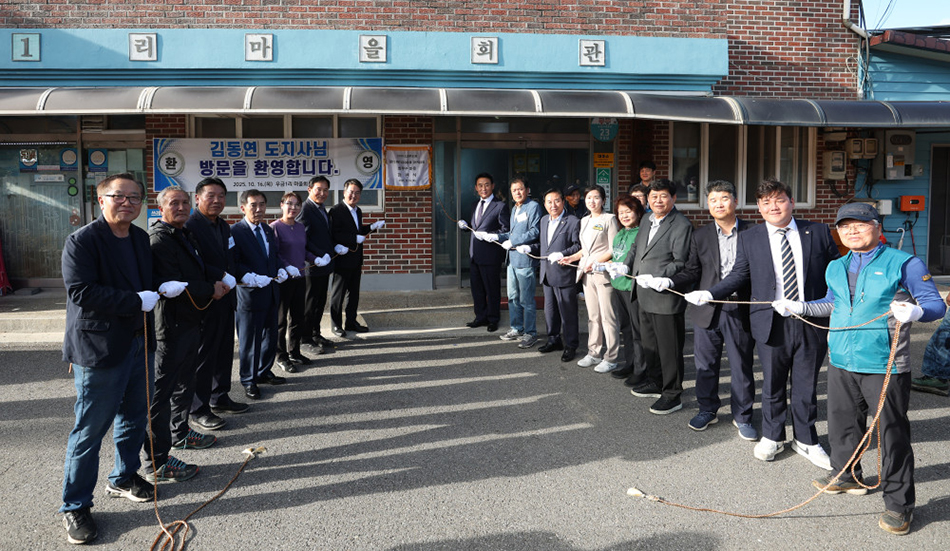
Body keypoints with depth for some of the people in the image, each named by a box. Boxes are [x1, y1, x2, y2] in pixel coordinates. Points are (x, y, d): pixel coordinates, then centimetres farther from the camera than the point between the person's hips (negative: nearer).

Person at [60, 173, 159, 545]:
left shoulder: (141, 239, 10)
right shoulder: (82, 241, -14)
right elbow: (81, 291, -23)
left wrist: (157, 292, 5)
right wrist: (136, 301, -22)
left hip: (138, 343, 8)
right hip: (98, 348, -8)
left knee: (135, 418, 19)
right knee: (90, 430, 1)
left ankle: (124, 478, 40)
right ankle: (74, 506, 15)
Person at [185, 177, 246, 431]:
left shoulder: (224, 226, 14)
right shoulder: (190, 226, -15)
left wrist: (235, 278, 5)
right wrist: (221, 278, -22)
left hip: (225, 299, 9)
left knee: (224, 351, 17)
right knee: (203, 355, 0)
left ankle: (220, 398, 32)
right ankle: (198, 410, 11)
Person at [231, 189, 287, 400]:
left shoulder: (268, 230, 12)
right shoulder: (235, 232, -12)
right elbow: (234, 264, -16)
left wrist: (280, 270, 4)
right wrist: (251, 278, -26)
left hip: (271, 293, 7)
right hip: (250, 293, -7)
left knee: (270, 336, 17)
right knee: (249, 340, 4)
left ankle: (264, 372, 34)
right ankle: (249, 381, 17)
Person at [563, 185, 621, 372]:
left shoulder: (609, 219, -5)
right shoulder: (584, 221, 17)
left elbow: (613, 250, -10)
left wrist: (596, 263, -20)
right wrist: (573, 257, 9)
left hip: (603, 272, -7)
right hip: (587, 273, 7)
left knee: (608, 316, -4)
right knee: (592, 316, 12)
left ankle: (611, 358, 2)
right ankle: (594, 353, 20)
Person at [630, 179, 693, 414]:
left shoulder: (681, 226, -13)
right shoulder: (646, 221, 14)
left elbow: (681, 263, -18)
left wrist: (656, 278, -24)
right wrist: (627, 268, 11)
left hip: (666, 297, -9)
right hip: (645, 297, 9)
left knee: (669, 348, 0)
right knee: (649, 343, 20)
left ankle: (672, 395, 10)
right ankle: (655, 383, 37)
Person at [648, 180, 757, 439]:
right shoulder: (701, 236, 8)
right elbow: (692, 272, 8)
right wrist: (669, 281, -9)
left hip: (741, 310, -2)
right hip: (708, 310, 2)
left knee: (742, 366, 7)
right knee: (706, 364, 11)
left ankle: (742, 417, 22)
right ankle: (707, 409, 30)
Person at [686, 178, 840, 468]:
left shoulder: (818, 232, 3)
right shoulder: (749, 238, 3)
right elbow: (739, 276, 8)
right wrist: (710, 293, -6)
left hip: (813, 323, 0)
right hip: (772, 324, 0)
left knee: (806, 385, 11)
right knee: (772, 384, 12)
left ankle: (806, 441, 29)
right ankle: (772, 437, 31)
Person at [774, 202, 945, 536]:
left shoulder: (904, 264, -6)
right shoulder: (836, 268, 13)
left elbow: (936, 304, -9)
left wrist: (914, 311, -29)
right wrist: (799, 307, 18)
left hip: (885, 367, -6)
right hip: (842, 362, 6)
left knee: (892, 434, -1)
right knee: (842, 423, 17)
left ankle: (899, 504, 12)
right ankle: (847, 476, 39)